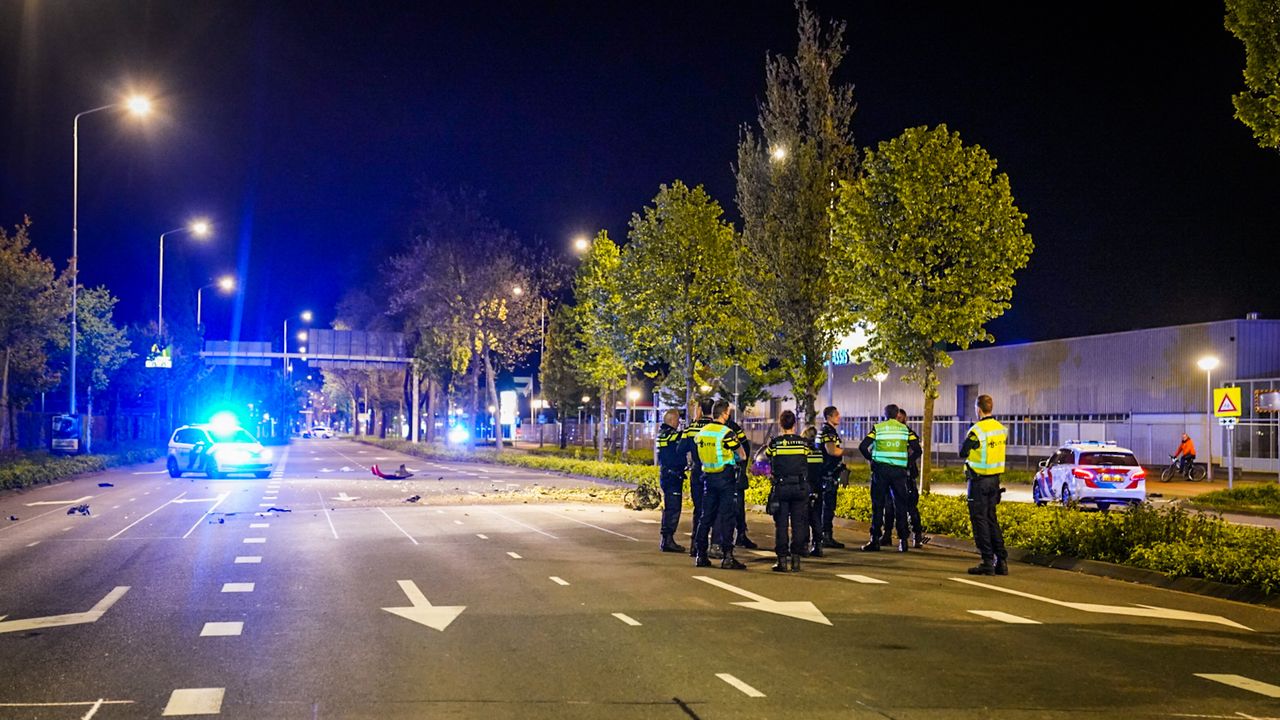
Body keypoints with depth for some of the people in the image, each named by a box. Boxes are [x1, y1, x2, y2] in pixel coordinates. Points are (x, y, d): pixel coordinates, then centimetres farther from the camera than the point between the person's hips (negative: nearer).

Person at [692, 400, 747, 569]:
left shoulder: (701, 432, 6)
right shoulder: (726, 432, -13)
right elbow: (742, 456, -6)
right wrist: (732, 457, 15)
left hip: (708, 477, 6)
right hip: (725, 478, -6)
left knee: (706, 516, 11)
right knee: (726, 517, -4)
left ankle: (700, 555, 12)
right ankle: (727, 557, -7)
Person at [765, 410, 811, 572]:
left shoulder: (775, 443, -4)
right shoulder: (803, 443, 0)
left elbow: (766, 456, 10)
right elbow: (806, 459, 12)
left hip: (781, 487, -1)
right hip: (800, 487, 1)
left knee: (781, 524, 3)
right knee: (798, 524, 6)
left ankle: (782, 559, 1)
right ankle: (796, 559, 6)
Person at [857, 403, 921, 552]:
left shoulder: (877, 428, 3)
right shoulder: (905, 429, 7)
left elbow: (863, 446, -6)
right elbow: (917, 449, -2)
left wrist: (871, 459, 8)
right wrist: (907, 461, 10)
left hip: (880, 470, -1)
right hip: (899, 471, 1)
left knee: (878, 505, 3)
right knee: (900, 505, 7)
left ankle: (875, 541, 0)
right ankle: (903, 541, 4)